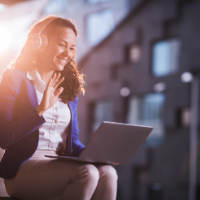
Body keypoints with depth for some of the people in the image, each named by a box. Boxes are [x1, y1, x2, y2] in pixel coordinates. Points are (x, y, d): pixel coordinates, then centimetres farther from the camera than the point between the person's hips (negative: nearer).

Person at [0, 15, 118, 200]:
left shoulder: (68, 88, 18)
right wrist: (40, 110, -18)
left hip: (61, 165, 6)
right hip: (22, 169, -5)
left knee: (107, 172, -27)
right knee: (86, 172, -32)